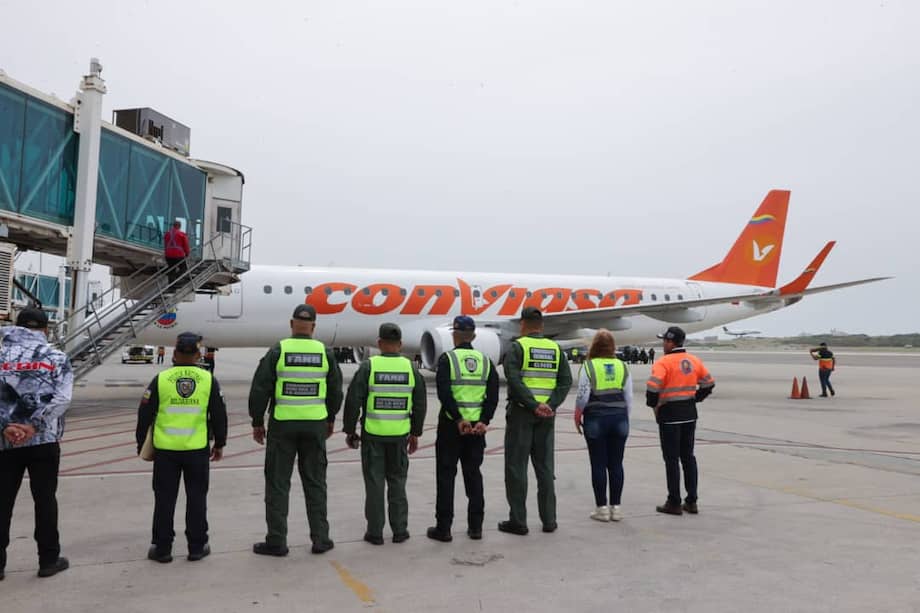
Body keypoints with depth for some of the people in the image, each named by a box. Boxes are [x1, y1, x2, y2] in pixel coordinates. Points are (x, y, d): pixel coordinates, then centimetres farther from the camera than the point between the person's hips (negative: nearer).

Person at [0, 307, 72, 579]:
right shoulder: (56, 358, 2)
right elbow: (62, 398, -11)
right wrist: (34, 426, -12)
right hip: (45, 440, -1)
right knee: (45, 499, 6)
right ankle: (49, 560, 13)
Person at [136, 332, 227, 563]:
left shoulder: (161, 379, -2)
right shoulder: (208, 380, -1)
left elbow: (145, 414, 3)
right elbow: (219, 415, 3)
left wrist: (141, 444, 15)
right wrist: (219, 443, 14)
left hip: (165, 449, 0)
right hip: (198, 449, 0)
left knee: (164, 498, 9)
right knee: (196, 497, 9)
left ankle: (162, 548, 16)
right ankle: (197, 547, 15)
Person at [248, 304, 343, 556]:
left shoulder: (278, 351, -7)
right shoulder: (325, 352, 0)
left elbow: (260, 389, -6)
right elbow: (336, 391, 9)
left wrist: (257, 422, 5)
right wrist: (331, 419, 22)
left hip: (282, 425, -2)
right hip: (316, 425, 2)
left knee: (277, 483, 7)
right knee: (315, 483, 12)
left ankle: (276, 541, 12)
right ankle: (320, 539, 17)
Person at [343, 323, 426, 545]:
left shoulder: (368, 366, -8)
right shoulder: (411, 368, 1)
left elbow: (353, 400, -8)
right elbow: (419, 404, 6)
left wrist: (350, 430, 3)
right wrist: (415, 433, 15)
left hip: (372, 435, -2)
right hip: (400, 435, 2)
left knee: (374, 483, 7)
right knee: (397, 482, 14)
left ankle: (375, 532, 13)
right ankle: (400, 530, 18)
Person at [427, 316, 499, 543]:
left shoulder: (447, 358, -6)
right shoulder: (486, 361, 6)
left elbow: (444, 393, -17)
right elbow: (493, 396, -2)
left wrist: (458, 419, -16)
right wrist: (484, 421, -7)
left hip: (451, 425, -4)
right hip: (477, 426, 4)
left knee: (446, 475, 4)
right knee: (473, 474, 13)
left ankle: (443, 528, 7)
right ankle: (475, 526, 17)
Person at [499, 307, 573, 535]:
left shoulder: (517, 347, -6)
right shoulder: (555, 348, 8)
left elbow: (514, 380, -19)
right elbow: (566, 381, 0)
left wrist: (533, 405, -17)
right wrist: (550, 405, -8)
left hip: (521, 413, -4)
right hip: (547, 415, 5)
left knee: (516, 467, 3)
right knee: (544, 467, 12)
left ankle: (518, 521, 6)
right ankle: (549, 520, 16)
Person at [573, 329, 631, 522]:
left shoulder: (589, 366, -7)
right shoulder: (622, 366, 5)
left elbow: (582, 396, -8)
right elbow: (629, 398, 7)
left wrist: (577, 417, 5)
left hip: (595, 419, -3)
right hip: (619, 418, 3)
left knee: (598, 464, 3)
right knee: (616, 463, 8)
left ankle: (602, 508, 7)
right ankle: (616, 507, 13)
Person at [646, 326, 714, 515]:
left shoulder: (663, 362, -15)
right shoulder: (694, 361, 8)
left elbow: (653, 387, -25)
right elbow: (709, 383, 16)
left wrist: (653, 404, -9)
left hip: (670, 415, -7)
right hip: (690, 414, 7)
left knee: (672, 459, 1)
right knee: (688, 456, 14)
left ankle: (674, 503, 6)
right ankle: (691, 501, 18)